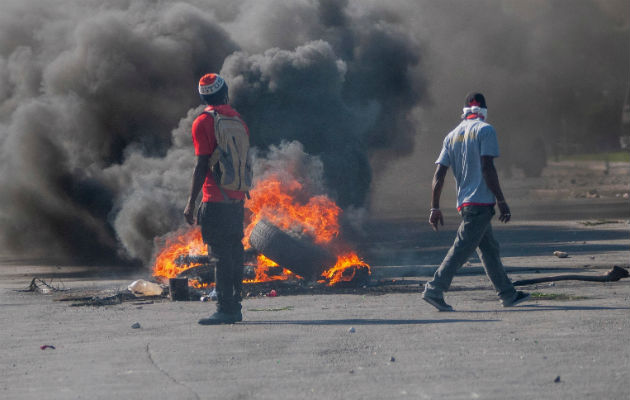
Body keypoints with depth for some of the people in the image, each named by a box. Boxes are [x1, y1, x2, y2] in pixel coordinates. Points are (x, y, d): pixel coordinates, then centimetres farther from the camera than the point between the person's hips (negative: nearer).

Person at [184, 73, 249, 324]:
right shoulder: (238, 120, 12)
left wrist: (191, 203, -10)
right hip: (237, 199, 7)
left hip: (215, 200, -7)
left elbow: (201, 166, -13)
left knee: (222, 255, -8)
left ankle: (225, 310, -10)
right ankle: (235, 307, 15)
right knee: (234, 252, 11)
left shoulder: (203, 122, -8)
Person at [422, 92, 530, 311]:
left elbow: (439, 173, 9)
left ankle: (508, 294, 19)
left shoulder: (452, 135, 14)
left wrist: (435, 208, 10)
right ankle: (434, 289, -17)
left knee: (489, 248, 14)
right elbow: (487, 167, -14)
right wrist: (501, 200, -12)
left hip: (464, 202, 7)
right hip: (481, 201, -7)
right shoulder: (485, 130, -5)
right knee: (462, 248, -10)